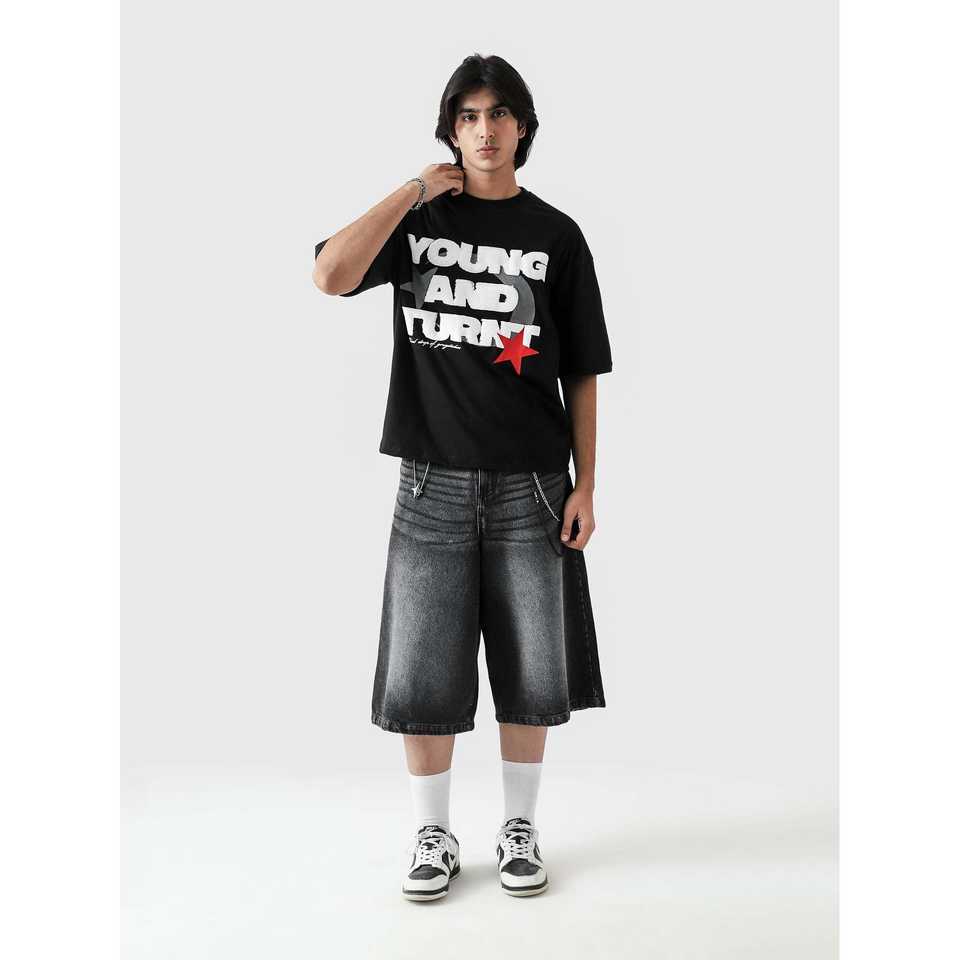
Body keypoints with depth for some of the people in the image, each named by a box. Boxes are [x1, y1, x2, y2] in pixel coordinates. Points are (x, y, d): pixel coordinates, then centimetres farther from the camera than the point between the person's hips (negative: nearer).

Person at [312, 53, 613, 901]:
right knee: (420, 674, 3)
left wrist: (586, 485, -2)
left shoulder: (556, 235, 6)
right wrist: (415, 190, -8)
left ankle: (521, 829, 26)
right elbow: (331, 275, -13)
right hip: (434, 482, 0)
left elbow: (581, 374, 5)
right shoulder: (418, 219, 7)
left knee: (530, 672, 7)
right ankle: (434, 835, 22)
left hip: (530, 486, 0)